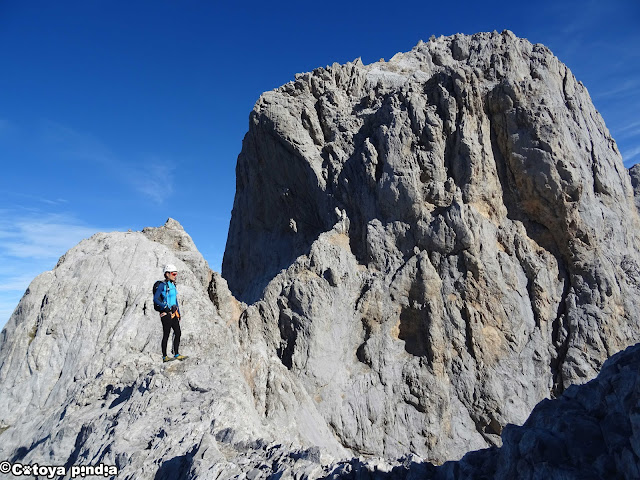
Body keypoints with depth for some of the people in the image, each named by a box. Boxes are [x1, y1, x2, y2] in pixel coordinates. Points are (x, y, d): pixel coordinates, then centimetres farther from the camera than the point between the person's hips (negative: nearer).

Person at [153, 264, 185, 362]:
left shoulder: (173, 285, 14)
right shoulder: (162, 285, -9)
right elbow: (155, 299, -15)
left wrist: (178, 313, 19)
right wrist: (165, 307, -22)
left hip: (173, 314, 7)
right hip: (166, 314, -7)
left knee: (178, 333, 6)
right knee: (166, 335, -1)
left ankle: (176, 354, 14)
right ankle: (164, 356, 9)